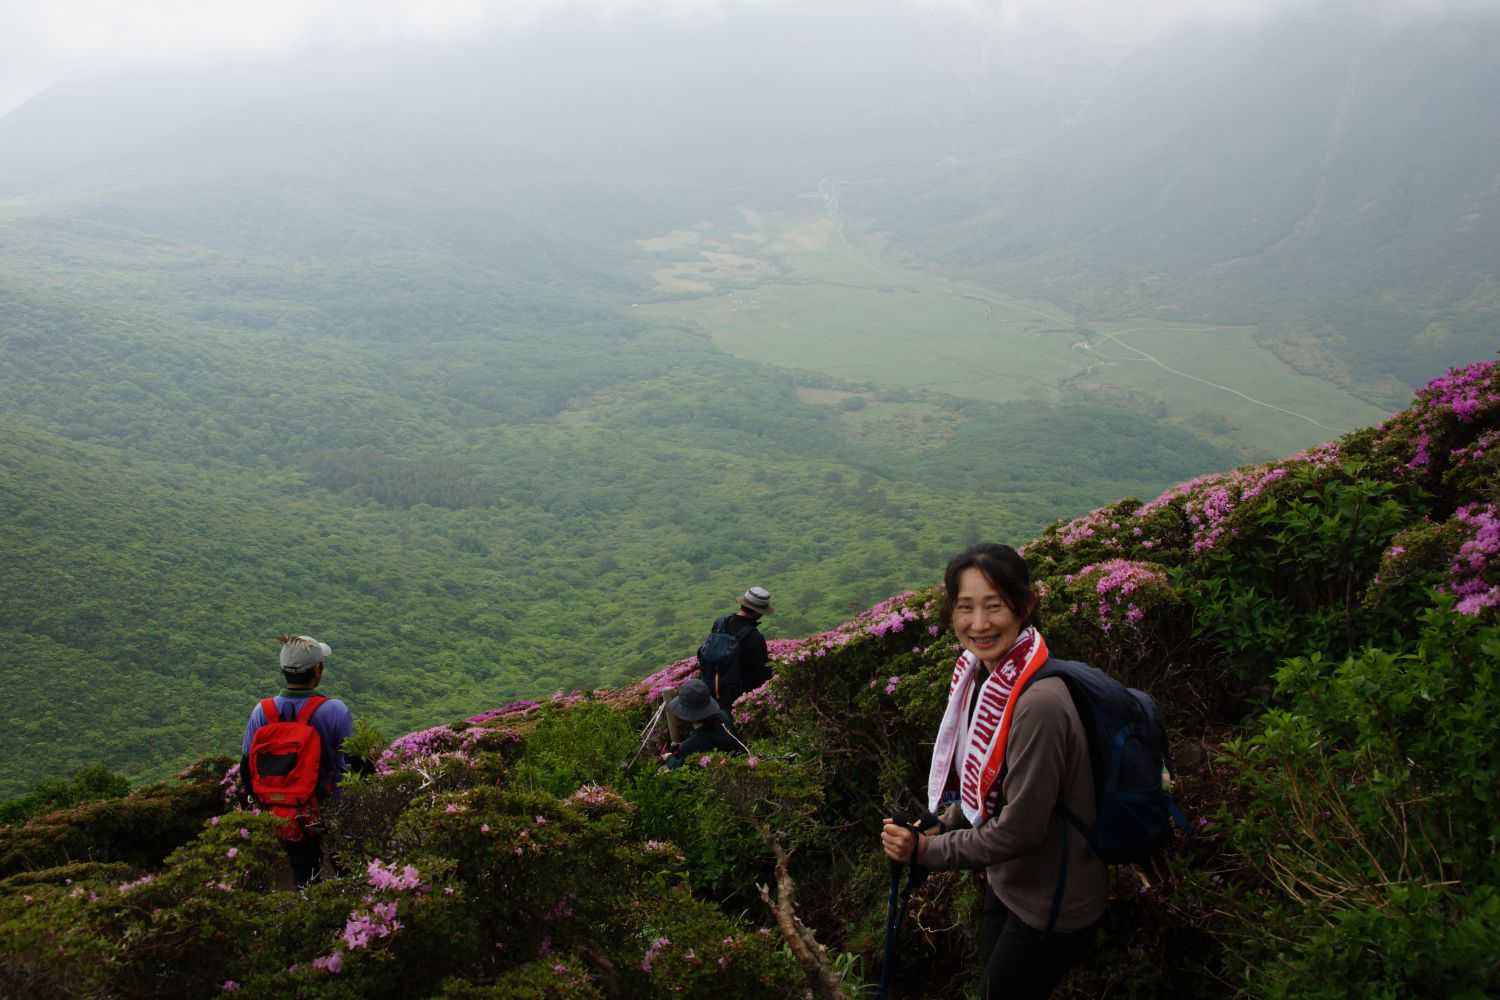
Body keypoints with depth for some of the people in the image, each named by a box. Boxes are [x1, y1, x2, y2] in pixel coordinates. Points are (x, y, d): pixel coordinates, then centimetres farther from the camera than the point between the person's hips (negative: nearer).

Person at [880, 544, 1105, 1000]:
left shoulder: (1039, 704, -33)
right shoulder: (982, 673, -6)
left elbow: (1018, 831, -27)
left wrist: (924, 851, -17)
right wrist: (939, 827, 1)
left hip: (1050, 906, -8)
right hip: (1006, 882, 8)